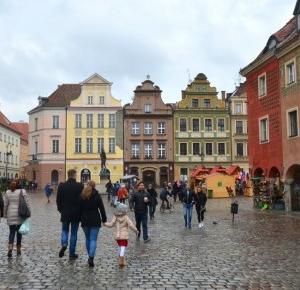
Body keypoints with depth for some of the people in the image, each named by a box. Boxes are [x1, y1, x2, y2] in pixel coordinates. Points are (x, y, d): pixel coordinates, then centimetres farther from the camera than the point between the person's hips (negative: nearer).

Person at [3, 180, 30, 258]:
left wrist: (5, 214, 14)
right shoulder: (22, 192, -7)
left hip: (11, 215, 1)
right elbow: (27, 203, -7)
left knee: (12, 232, 7)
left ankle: (10, 248, -12)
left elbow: (5, 205, 4)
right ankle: (18, 250, 19)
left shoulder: (7, 192, 0)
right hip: (20, 215, -1)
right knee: (19, 232, 12)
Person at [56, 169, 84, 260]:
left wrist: (60, 209, 15)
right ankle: (72, 254, 12)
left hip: (65, 213, 1)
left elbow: (58, 199, 0)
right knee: (74, 233, 8)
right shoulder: (80, 186, -11)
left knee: (65, 230, 19)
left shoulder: (61, 186, -6)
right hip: (76, 213, -1)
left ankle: (64, 244, -8)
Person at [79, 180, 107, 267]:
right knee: (93, 239, -3)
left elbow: (79, 209, 5)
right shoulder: (97, 195, -5)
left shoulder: (81, 196, 1)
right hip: (95, 221, -3)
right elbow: (102, 208, -5)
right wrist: (104, 219, 4)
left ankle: (90, 257, 23)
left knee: (88, 239, 17)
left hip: (85, 220, 3)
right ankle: (91, 258, -18)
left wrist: (80, 219, 12)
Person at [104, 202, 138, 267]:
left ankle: (121, 260, 30)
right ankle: (121, 261, -13)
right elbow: (131, 225, -12)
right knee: (123, 247, -3)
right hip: (124, 236, -4)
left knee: (120, 247, 21)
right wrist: (136, 230, 1)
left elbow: (111, 224, -2)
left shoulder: (115, 217, -3)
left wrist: (105, 223, 14)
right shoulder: (126, 217, -11)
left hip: (117, 236, 4)